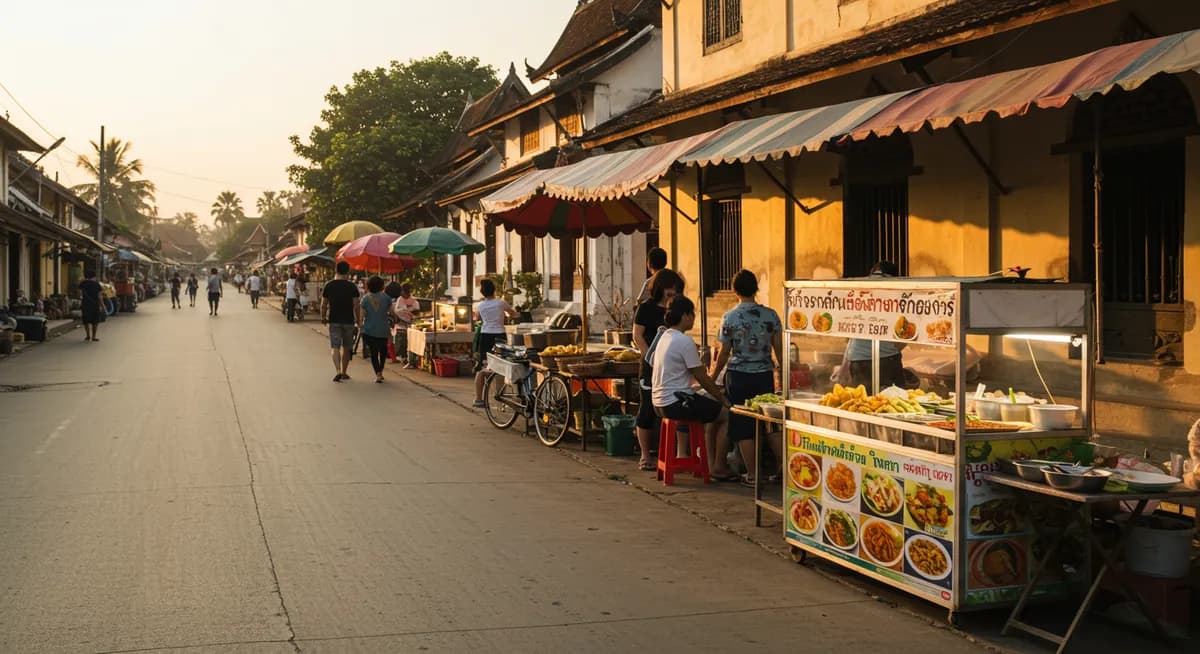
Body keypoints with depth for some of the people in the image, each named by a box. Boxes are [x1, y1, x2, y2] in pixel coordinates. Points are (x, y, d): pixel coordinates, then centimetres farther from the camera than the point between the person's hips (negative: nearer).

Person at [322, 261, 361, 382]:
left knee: (335, 347, -1)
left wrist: (323, 317, 16)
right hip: (349, 321, 0)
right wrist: (358, 319, 6)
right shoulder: (352, 286, -6)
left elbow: (324, 304, 3)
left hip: (334, 321, 0)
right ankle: (344, 372, 21)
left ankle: (338, 371, -20)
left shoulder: (328, 285, -2)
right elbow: (356, 305, -7)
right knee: (347, 348, 13)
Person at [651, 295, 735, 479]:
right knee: (727, 414, -2)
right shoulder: (685, 341, -17)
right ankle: (719, 467, 6)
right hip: (676, 403, -10)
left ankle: (712, 464, 23)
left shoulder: (665, 337, 12)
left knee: (716, 410, 23)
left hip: (660, 402, 10)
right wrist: (723, 399, 0)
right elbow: (702, 378, -14)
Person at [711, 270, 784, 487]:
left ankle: (752, 475, 6)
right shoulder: (771, 315, 0)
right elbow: (779, 349, 2)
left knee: (743, 428, 4)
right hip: (765, 375, 3)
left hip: (738, 376, -3)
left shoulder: (730, 317, -7)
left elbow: (724, 354, -3)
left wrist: (712, 378, 9)